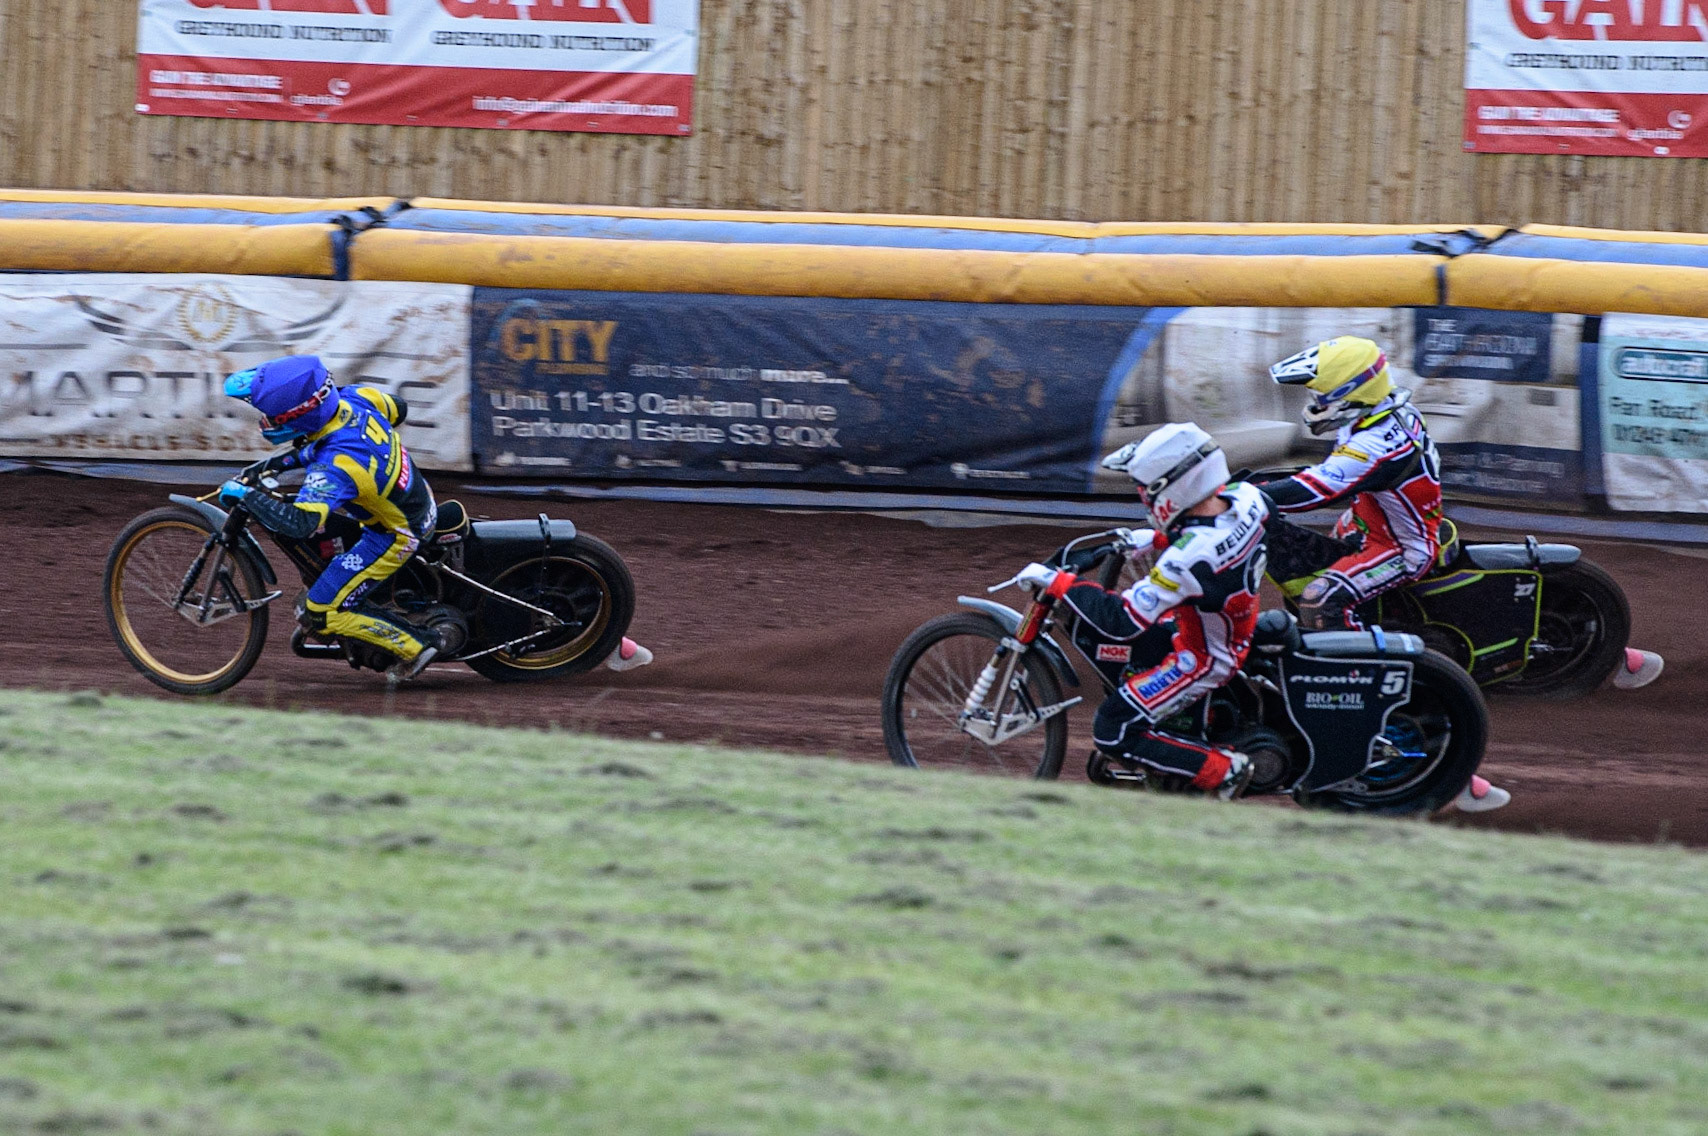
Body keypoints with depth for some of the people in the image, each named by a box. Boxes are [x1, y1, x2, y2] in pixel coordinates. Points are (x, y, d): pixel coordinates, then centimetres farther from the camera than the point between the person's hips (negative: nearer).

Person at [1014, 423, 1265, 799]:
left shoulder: (1188, 559, -37)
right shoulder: (1246, 498, -15)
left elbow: (1122, 620, -32)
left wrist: (1058, 582, -24)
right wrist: (1156, 538, 11)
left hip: (1203, 657, -9)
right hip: (1234, 629, 9)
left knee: (1113, 733, -2)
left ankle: (1223, 772, 1)